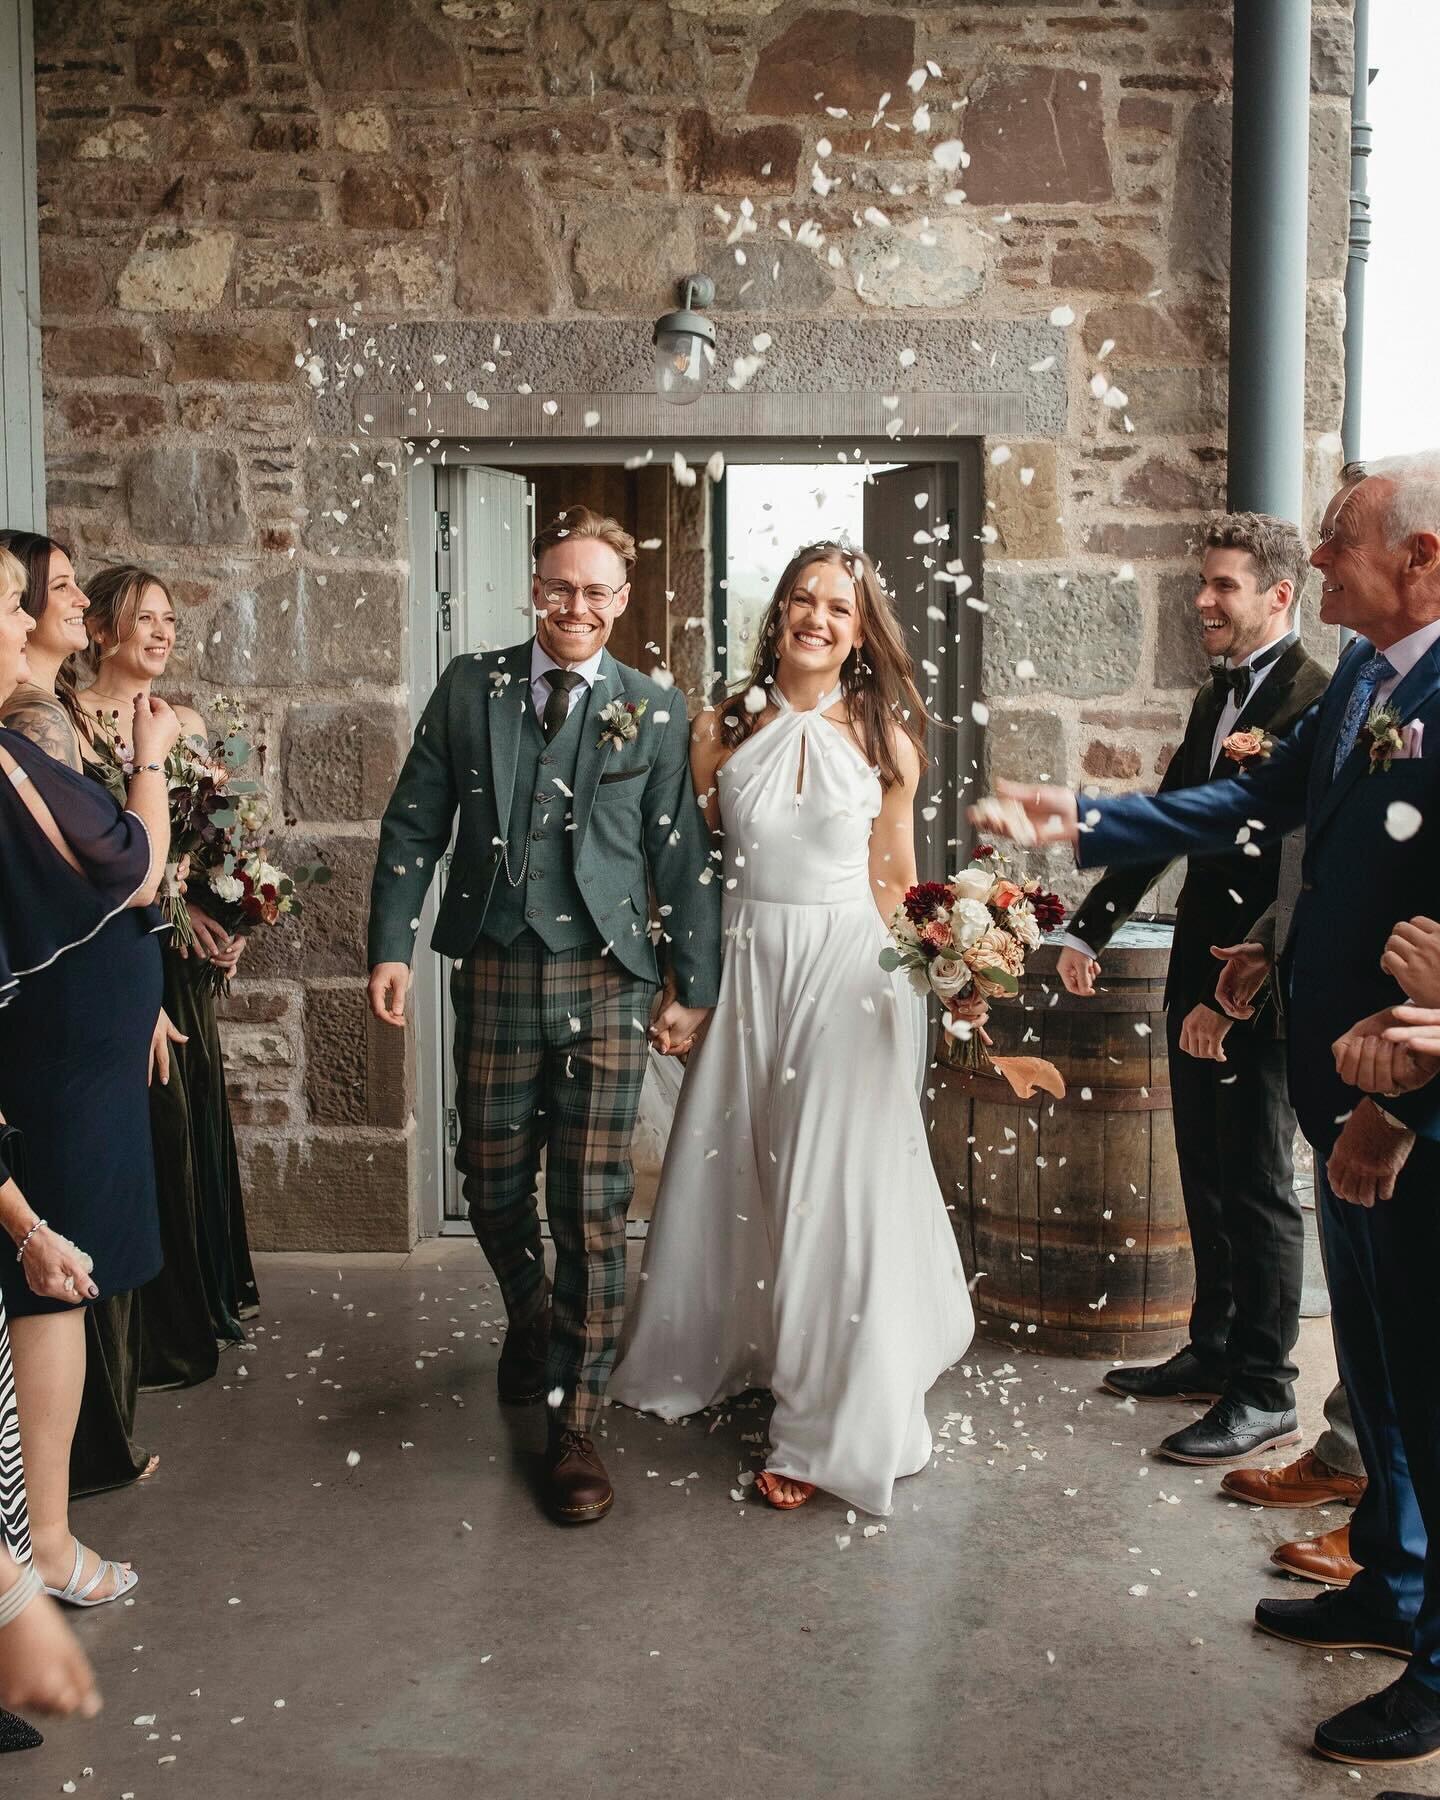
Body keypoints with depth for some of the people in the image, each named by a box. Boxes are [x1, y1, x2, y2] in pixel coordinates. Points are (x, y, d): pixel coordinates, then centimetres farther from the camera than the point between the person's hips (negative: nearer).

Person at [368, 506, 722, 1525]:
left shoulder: (656, 712, 2)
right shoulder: (469, 688, 6)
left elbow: (684, 858, 2)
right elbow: (415, 823, 6)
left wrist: (695, 988, 0)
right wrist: (393, 947, -1)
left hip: (606, 982, -2)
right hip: (495, 974, 2)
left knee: (592, 1210, 0)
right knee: (493, 1186, 13)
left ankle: (576, 1423, 14)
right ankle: (532, 1322, 45)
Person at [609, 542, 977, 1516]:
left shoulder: (885, 737, 0)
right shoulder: (723, 731, 1)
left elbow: (895, 881, 6)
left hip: (850, 973, -2)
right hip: (747, 965, 2)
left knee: (837, 1185, -1)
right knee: (732, 1174, 13)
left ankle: (829, 1427, 13)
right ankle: (731, 1351, 38)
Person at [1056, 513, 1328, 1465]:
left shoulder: (1318, 701, -16)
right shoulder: (1219, 696, 12)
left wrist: (1232, 995, -23)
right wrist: (1090, 928, 11)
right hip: (1198, 980, 9)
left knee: (1259, 1189, 2)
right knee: (1206, 1179, 17)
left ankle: (1265, 1394, 15)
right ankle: (1214, 1351, 32)